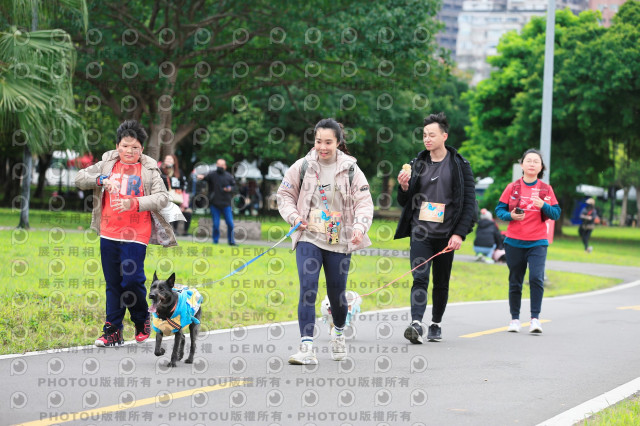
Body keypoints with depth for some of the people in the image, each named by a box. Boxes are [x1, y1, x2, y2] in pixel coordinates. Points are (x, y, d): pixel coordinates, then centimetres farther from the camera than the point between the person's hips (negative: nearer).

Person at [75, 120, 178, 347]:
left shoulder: (149, 170, 0)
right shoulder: (107, 164, 8)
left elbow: (163, 198, -10)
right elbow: (80, 177, 5)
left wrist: (135, 203, -23)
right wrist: (101, 179, -14)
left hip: (135, 235, -4)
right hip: (109, 234, 4)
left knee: (132, 280, -11)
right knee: (113, 283, 8)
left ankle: (142, 320, 15)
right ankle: (113, 331, 13)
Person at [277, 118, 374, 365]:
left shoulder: (351, 170, -1)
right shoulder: (303, 167, 1)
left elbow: (364, 203, -1)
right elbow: (285, 194, 12)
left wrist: (360, 227, -19)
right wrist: (293, 216, -6)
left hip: (340, 242, 1)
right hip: (308, 238, -1)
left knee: (337, 294, 10)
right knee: (307, 289, -16)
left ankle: (338, 333, 41)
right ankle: (306, 348, -18)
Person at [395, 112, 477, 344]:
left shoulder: (459, 165, 2)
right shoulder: (417, 164, 9)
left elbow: (469, 203, -1)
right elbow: (404, 202, 15)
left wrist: (459, 233, -9)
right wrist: (404, 187, -7)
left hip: (445, 234, -1)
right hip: (420, 232, 1)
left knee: (441, 283, 8)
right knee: (419, 278, -14)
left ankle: (436, 324, 23)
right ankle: (416, 324, -26)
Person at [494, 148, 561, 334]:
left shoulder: (546, 189, 6)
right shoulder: (512, 187, 5)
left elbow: (556, 214, 5)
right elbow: (499, 209, 6)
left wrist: (544, 205, -14)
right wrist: (510, 216, -15)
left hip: (537, 242, -1)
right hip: (514, 242, 1)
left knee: (536, 278, -17)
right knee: (515, 282, 6)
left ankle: (535, 319, -12)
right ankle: (515, 319, 18)